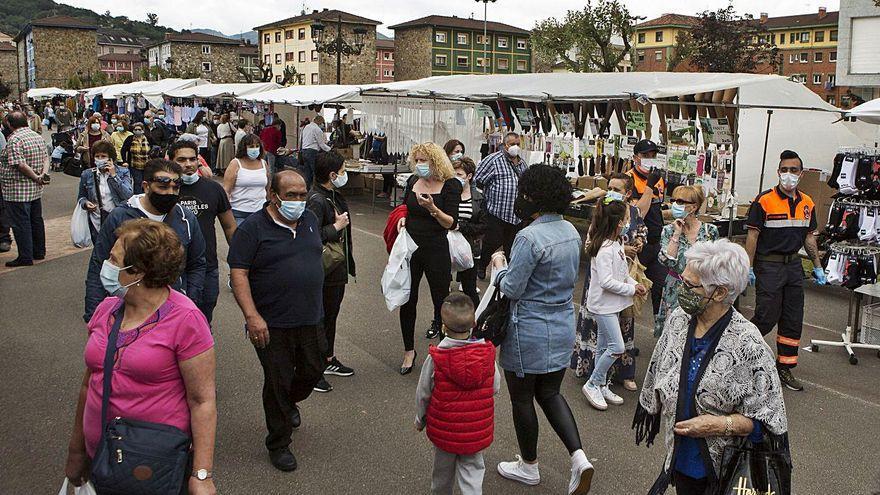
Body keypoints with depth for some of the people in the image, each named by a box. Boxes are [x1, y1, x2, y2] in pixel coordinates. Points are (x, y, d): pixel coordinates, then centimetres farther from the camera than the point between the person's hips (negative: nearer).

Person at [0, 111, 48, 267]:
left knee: (20, 224, -1)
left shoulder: (14, 139, -17)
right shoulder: (38, 136, 8)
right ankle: (39, 252, 26)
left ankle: (25, 257, 4)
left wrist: (36, 177, -15)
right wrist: (43, 174, -7)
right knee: (36, 220, 17)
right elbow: (46, 156, 7)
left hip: (17, 191, -8)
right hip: (36, 189, 8)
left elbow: (20, 164, -24)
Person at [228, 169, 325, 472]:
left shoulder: (310, 220, 7)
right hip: (272, 324, -6)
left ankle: (289, 403, 47)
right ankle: (278, 444, 23)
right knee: (278, 382, 5)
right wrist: (252, 317, -23)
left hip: (310, 319, 6)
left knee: (313, 370, 16)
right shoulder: (253, 228, -12)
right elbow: (239, 273, -15)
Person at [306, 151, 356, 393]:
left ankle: (329, 359, 37)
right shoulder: (316, 201, -23)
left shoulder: (333, 196, 7)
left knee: (331, 315, 21)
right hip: (324, 272, -10)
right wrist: (336, 226, -21)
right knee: (321, 318, 1)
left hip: (338, 268, 10)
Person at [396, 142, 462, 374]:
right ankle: (409, 351, 24)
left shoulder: (450, 185, -8)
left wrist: (432, 208, -27)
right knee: (407, 300, 8)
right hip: (410, 248, 4)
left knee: (441, 299, 6)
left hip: (436, 249, -4)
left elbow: (451, 223, -12)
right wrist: (402, 218, 0)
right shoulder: (413, 181, 7)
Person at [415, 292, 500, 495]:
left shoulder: (435, 358, -21)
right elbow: (496, 387, -3)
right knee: (472, 470, 16)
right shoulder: (487, 353, -16)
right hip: (477, 431, 1)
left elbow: (423, 393, -9)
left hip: (444, 430, -1)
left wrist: (420, 420, 9)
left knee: (443, 470, 22)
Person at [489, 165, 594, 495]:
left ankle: (529, 467, 30)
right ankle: (579, 457, 7)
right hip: (563, 327, 8)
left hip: (530, 331, -7)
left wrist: (499, 266, -1)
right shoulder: (571, 232, 2)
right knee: (549, 392, 21)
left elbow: (512, 289, -19)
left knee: (522, 398, 12)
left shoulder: (530, 237, -24)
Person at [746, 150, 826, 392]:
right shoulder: (764, 201, -10)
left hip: (794, 264, 6)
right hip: (769, 265, -6)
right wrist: (749, 267, -13)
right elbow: (752, 235, -10)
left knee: (793, 321, 8)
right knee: (767, 317, -6)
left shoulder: (807, 204, 8)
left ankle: (785, 369, 19)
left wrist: (818, 267, 12)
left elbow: (809, 237, 16)